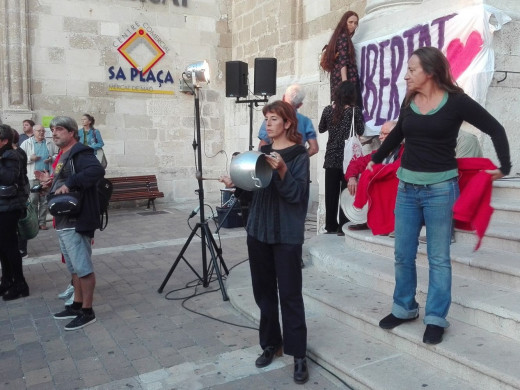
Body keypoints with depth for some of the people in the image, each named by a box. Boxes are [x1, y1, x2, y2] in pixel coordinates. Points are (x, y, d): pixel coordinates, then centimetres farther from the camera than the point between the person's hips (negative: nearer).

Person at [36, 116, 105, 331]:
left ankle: (87, 312, 6)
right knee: (74, 267, 18)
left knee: (83, 267, -3)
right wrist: (50, 182, 11)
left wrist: (69, 183, -34)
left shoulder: (80, 152, -13)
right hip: (63, 222, 11)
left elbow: (97, 170, -33)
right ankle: (77, 305, 29)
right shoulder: (63, 155, 18)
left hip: (77, 222, -11)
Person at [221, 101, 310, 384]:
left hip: (286, 234, -6)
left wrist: (282, 171, -28)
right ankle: (271, 343, 26)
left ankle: (298, 354, 9)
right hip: (258, 229, 6)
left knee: (289, 293, -2)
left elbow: (297, 194, -15)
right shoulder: (262, 151, 12)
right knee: (263, 290, 11)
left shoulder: (299, 155, -6)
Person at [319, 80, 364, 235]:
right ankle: (343, 227, 2)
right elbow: (360, 131, 1)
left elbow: (321, 129, 15)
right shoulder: (354, 111, -6)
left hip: (331, 158, 3)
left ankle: (330, 226, 15)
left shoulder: (328, 110, 3)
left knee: (331, 193, 9)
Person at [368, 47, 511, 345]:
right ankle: (405, 308, 27)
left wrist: (505, 166, -4)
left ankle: (436, 318, 18)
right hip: (407, 187, 5)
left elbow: (495, 129, 0)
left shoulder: (456, 101, -7)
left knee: (439, 257, 5)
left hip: (440, 188, -4)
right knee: (403, 254, 10)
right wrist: (376, 159, 29)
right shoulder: (409, 102, 6)